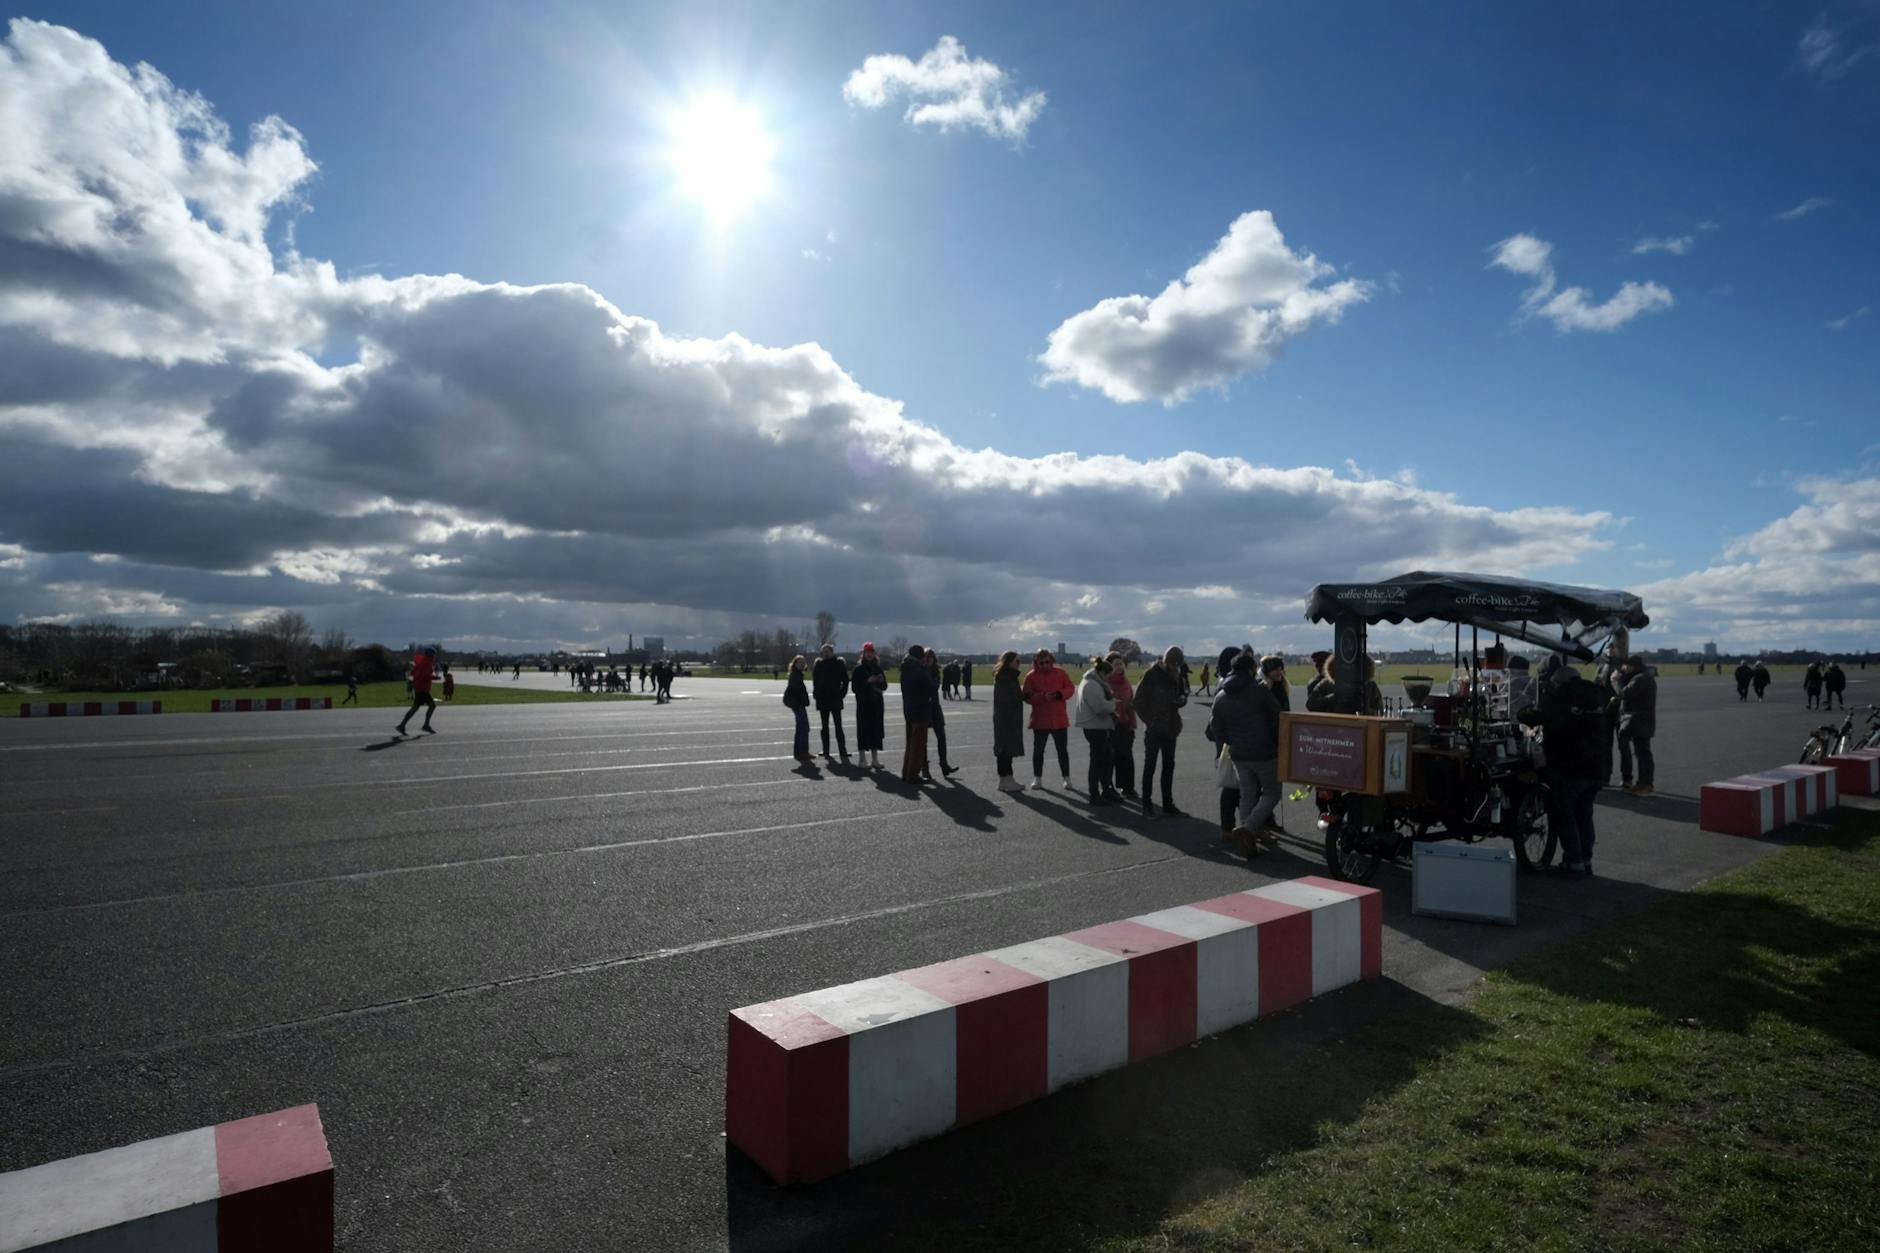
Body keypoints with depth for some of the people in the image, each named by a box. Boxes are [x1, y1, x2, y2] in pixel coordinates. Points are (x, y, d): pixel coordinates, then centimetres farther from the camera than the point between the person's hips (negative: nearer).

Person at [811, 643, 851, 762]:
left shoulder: (839, 663, 0)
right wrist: (816, 694, 2)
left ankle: (843, 751, -4)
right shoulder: (819, 664, 6)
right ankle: (825, 751, 13)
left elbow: (845, 680, 2)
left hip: (835, 699, -3)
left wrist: (842, 693, -5)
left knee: (838, 726, -6)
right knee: (825, 726, 8)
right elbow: (816, 681, 12)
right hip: (822, 699, 3)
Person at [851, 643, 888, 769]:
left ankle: (875, 759, 12)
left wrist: (882, 680, -8)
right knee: (863, 730, -4)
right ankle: (863, 759, 3)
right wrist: (868, 681, -18)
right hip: (863, 705, -4)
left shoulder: (878, 668, 11)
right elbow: (854, 687, -9)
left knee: (876, 730, 5)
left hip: (877, 703, 4)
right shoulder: (858, 669, -2)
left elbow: (884, 687, 13)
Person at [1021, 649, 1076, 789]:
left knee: (1062, 750, 8)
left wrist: (1059, 694, -19)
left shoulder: (1060, 673, 0)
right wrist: (1043, 697, -24)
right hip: (1040, 720, 0)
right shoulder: (1031, 676, -4)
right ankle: (1037, 779, 17)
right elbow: (1027, 697, -9)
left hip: (1059, 719, 1)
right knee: (1038, 750, 6)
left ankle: (1066, 778, 19)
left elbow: (1070, 689, 0)